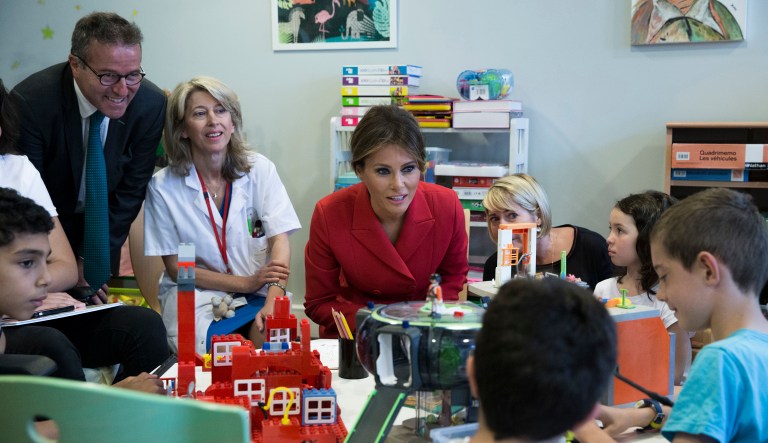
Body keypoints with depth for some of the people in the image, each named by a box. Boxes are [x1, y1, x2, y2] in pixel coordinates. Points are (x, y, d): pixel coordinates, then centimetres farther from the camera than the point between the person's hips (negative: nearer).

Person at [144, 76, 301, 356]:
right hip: (196, 295, -1)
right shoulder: (163, 186, -3)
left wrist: (273, 299, -28)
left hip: (257, 299, 1)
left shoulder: (260, 169, 1)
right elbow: (175, 267, -2)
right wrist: (246, 283, -14)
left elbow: (280, 239, -8)